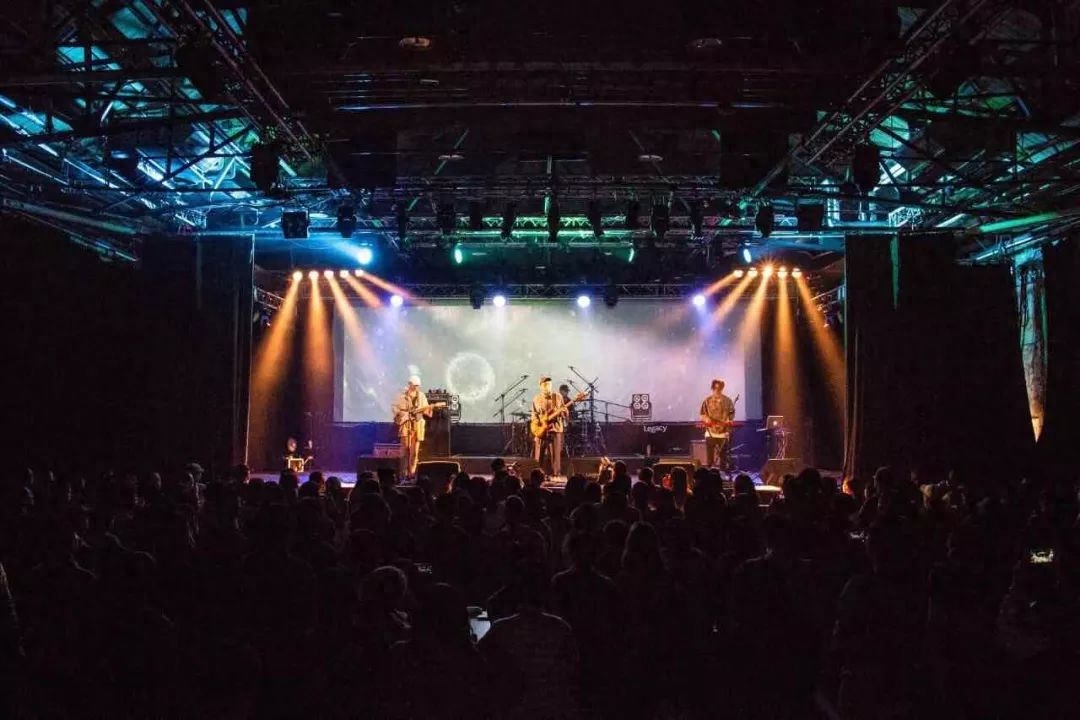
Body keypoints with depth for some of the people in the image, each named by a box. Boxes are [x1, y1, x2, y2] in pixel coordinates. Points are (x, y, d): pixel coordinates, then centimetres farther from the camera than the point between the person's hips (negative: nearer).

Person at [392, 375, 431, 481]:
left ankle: (411, 473, 7)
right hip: (405, 424, -3)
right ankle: (404, 473, -7)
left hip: (418, 424, 3)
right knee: (405, 448, -9)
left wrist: (427, 409, -10)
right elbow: (395, 407, 4)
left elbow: (426, 410, 12)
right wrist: (401, 414, -12)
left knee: (415, 450, 1)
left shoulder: (422, 396, 11)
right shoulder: (402, 395, 2)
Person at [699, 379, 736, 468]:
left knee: (723, 458, 4)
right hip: (710, 433, 0)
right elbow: (703, 415, 7)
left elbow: (732, 414, 7)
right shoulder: (707, 401, 3)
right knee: (709, 459, 1)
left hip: (723, 433, 0)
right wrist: (706, 420, -12)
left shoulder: (727, 401, 2)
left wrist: (728, 421, -12)